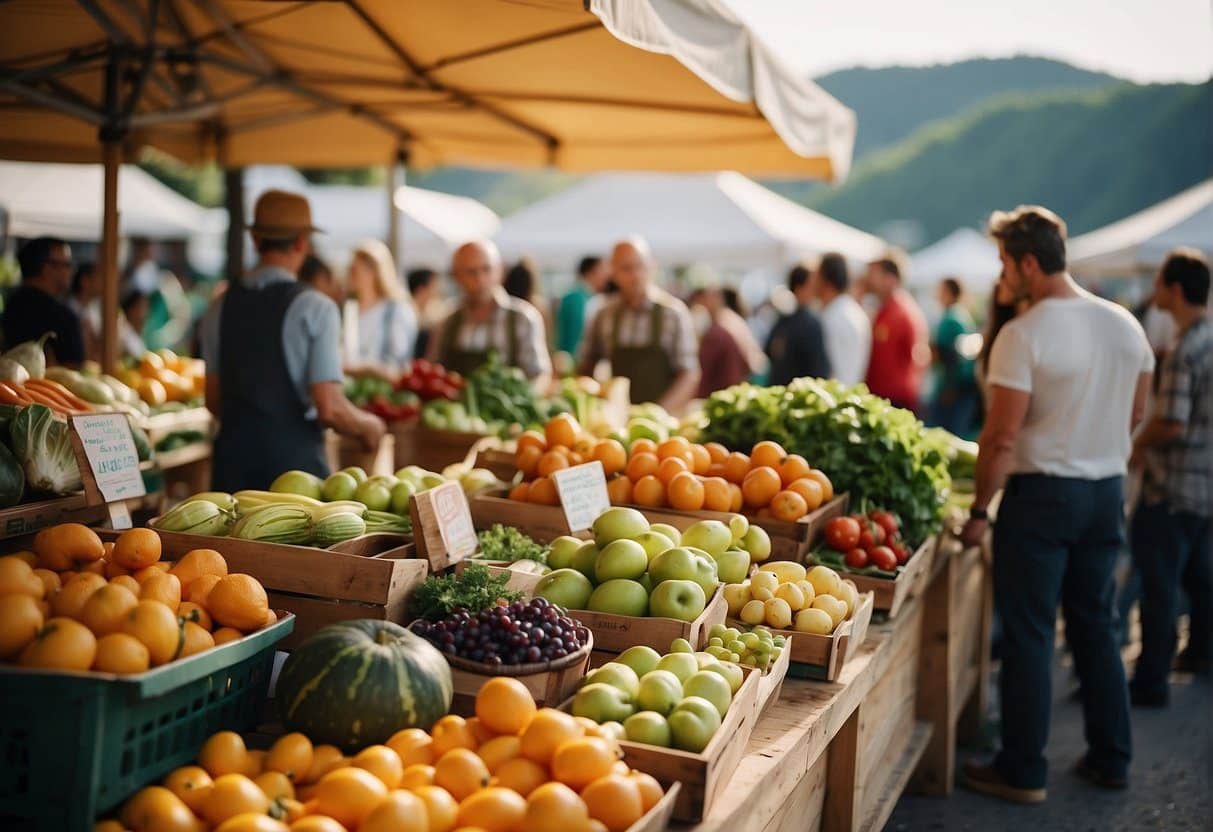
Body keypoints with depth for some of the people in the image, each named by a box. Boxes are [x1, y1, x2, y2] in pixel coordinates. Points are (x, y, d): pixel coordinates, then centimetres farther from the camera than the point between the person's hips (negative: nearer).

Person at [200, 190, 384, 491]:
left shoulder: (220, 307, 6)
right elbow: (330, 409, -14)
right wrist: (368, 426, 5)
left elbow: (214, 400, 14)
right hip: (294, 458, -5)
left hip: (233, 460, 5)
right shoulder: (315, 307, -9)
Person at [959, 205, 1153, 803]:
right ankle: (1111, 760, 24)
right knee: (1096, 628, 17)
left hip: (1041, 495, -6)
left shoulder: (1023, 334, -16)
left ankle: (1023, 772, 9)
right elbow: (1134, 415, 13)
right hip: (1107, 494, 6)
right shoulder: (1126, 326, 4)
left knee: (1029, 635, 2)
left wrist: (979, 509, -9)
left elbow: (1001, 437, -18)